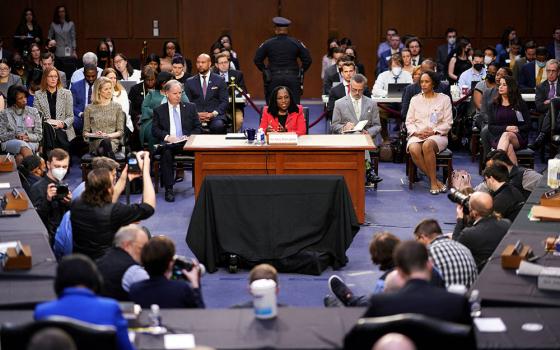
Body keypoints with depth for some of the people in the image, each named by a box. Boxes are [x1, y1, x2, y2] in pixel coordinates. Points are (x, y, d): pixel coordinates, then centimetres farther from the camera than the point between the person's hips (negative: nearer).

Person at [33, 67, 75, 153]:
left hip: (63, 131, 0)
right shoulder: (38, 95, 12)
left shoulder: (66, 93, 12)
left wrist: (63, 124, -10)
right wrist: (46, 122, -12)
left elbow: (70, 116, 10)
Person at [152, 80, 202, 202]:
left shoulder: (190, 107, 16)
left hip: (186, 142, 1)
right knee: (166, 152, -36)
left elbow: (198, 128, 13)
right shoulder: (159, 110, 13)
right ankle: (169, 189, -33)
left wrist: (188, 137, -6)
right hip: (168, 143, -1)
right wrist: (166, 137, -13)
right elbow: (155, 129, 6)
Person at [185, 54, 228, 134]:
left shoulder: (219, 80, 10)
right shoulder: (190, 82, 14)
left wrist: (213, 114, -11)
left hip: (215, 115, -1)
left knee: (218, 126, -35)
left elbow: (224, 101, 5)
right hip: (195, 115, 1)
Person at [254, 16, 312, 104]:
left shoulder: (268, 44, 0)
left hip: (273, 80, -1)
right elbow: (307, 60, 1)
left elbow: (257, 59, 0)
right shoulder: (296, 43, 2)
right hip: (293, 79, 1)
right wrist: (301, 72, 10)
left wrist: (265, 71, 9)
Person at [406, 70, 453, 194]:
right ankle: (435, 181, -27)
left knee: (427, 145, -39)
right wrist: (417, 132, -8)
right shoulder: (415, 99, 17)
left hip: (437, 135, -2)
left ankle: (433, 182, -31)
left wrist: (433, 131, -11)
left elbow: (448, 123, 4)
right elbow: (409, 122, 12)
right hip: (417, 135, 2)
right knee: (413, 149, -35)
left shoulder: (444, 99, 10)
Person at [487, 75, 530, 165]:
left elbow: (528, 125, 7)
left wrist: (517, 129, -12)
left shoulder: (521, 104, 12)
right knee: (509, 147, -36)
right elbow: (491, 127, 7)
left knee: (506, 135, -38)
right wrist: (506, 128, -10)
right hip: (498, 138, 1)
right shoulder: (493, 105, 15)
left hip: (518, 138, -1)